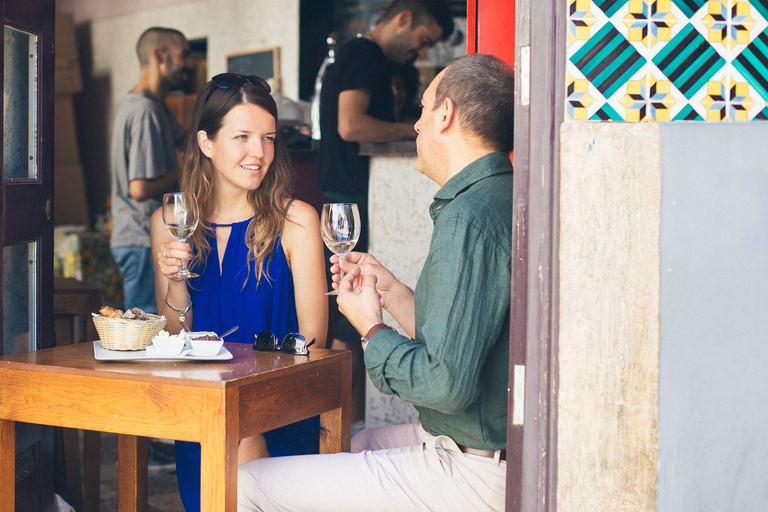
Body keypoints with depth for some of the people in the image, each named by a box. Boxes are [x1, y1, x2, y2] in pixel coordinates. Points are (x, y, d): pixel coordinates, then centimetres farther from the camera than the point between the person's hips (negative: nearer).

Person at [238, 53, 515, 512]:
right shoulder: (504, 199, 11)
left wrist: (373, 329, -10)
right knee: (332, 446, 31)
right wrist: (391, 292, 16)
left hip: (473, 475, -11)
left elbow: (447, 384, -27)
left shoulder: (469, 219, -22)